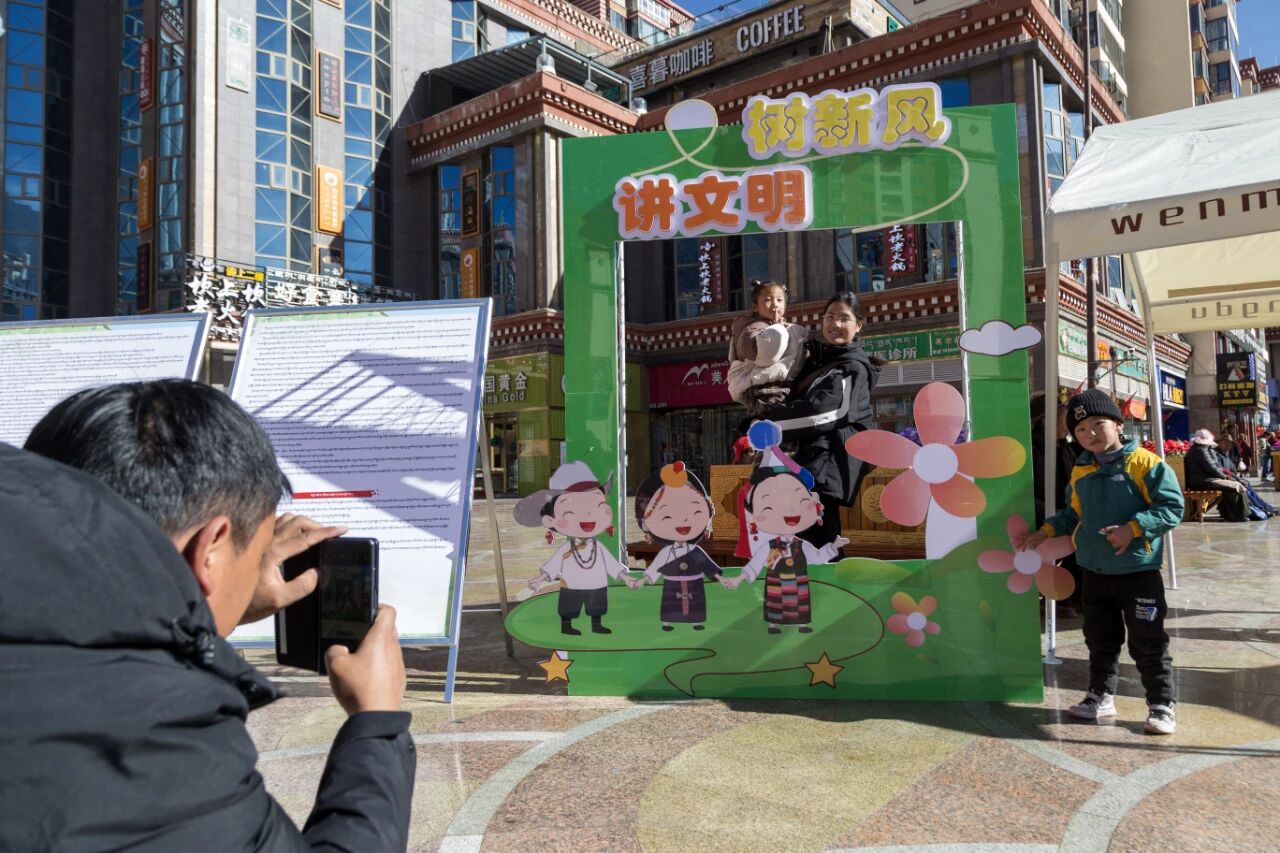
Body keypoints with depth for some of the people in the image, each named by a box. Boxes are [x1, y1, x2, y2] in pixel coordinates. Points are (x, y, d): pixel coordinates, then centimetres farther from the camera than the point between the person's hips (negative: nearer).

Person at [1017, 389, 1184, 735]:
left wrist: (1132, 529, -24)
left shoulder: (1143, 462, -12)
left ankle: (1161, 705, 17)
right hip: (1094, 571, 6)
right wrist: (1045, 531, 7)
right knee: (1100, 639, 17)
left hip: (1138, 570, -6)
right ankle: (1101, 695, 30)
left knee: (1148, 643, 3)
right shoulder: (1080, 471, 7)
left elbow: (1172, 506, -14)